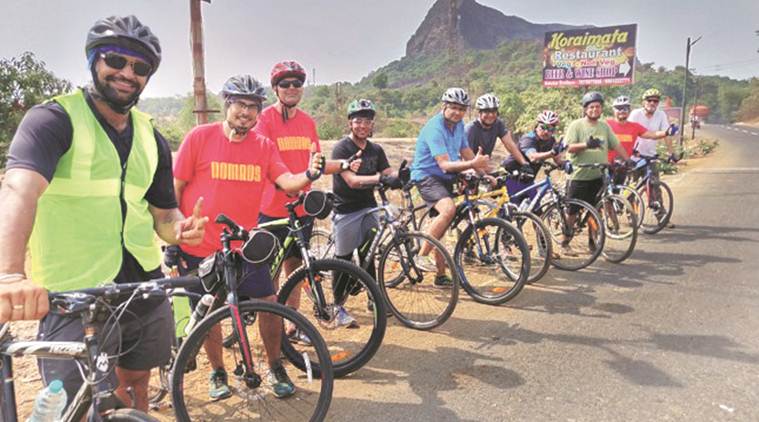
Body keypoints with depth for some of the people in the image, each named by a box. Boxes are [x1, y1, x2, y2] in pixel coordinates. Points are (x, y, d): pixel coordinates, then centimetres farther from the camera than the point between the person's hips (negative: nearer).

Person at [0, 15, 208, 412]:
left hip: (145, 288, 5)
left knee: (135, 386, 20)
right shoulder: (53, 119, -9)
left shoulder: (151, 139, 8)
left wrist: (180, 228, -12)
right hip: (73, 300, -5)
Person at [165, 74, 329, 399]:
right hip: (198, 248, -2)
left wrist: (309, 175, -32)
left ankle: (275, 368, 24)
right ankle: (217, 373, 33)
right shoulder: (199, 137, -7)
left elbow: (286, 181, -10)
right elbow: (174, 189, -3)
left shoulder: (264, 145, 2)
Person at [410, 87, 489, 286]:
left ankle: (441, 276, 22)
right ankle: (422, 256, -23)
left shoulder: (459, 125, 5)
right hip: (427, 176, -8)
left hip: (445, 179, 8)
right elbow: (444, 164, -29)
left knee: (440, 230, 12)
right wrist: (472, 164, -41)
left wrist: (484, 173, -2)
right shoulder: (435, 128, -21)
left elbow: (467, 154, 10)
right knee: (449, 209, -34)